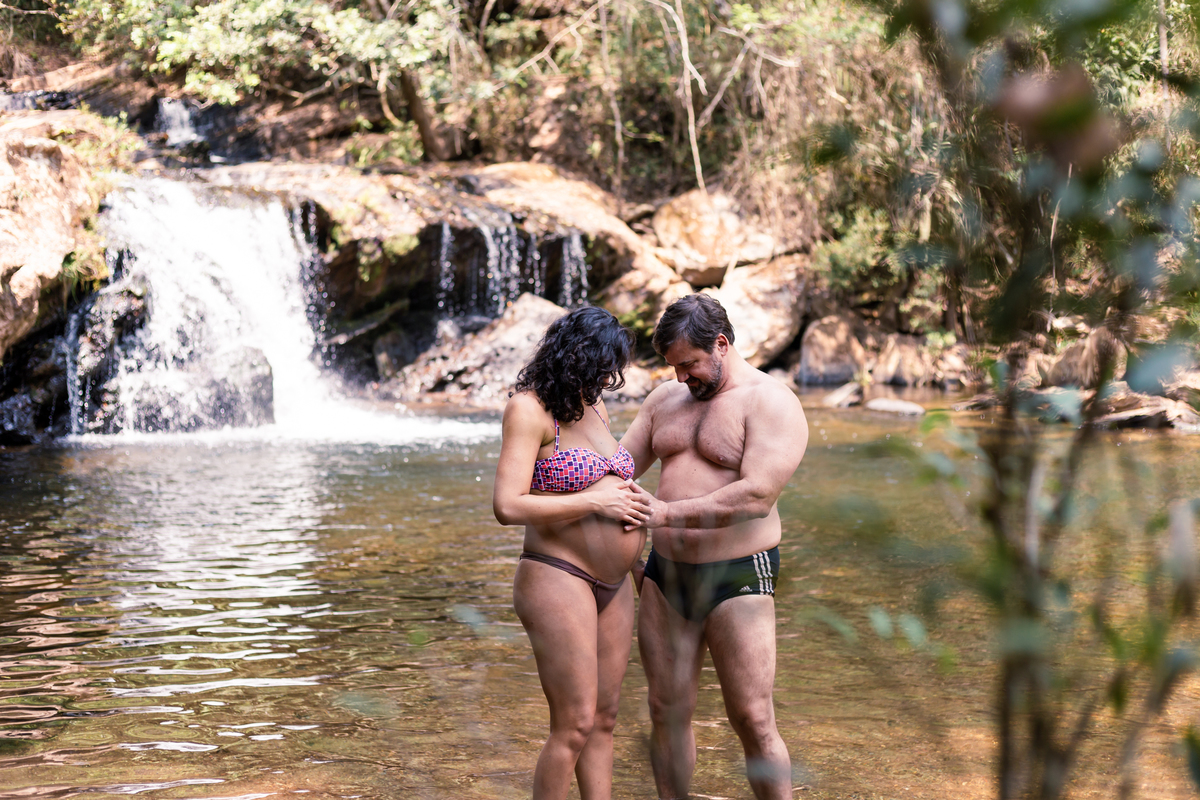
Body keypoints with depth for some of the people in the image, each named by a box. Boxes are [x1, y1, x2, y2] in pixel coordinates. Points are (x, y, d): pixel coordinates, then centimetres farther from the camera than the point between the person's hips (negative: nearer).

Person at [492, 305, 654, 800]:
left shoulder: (595, 409, 13)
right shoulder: (530, 409, -11)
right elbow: (508, 506, -21)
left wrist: (632, 505, 9)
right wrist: (597, 503, -15)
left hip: (613, 586, 8)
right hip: (557, 579, -8)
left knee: (604, 720, 10)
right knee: (575, 726, -8)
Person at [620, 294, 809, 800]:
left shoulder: (772, 403, -11)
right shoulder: (666, 400, 11)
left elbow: (757, 497, -23)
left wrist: (667, 513, -24)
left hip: (737, 580, -6)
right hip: (665, 574, 6)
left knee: (753, 722, -2)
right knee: (667, 711, 9)